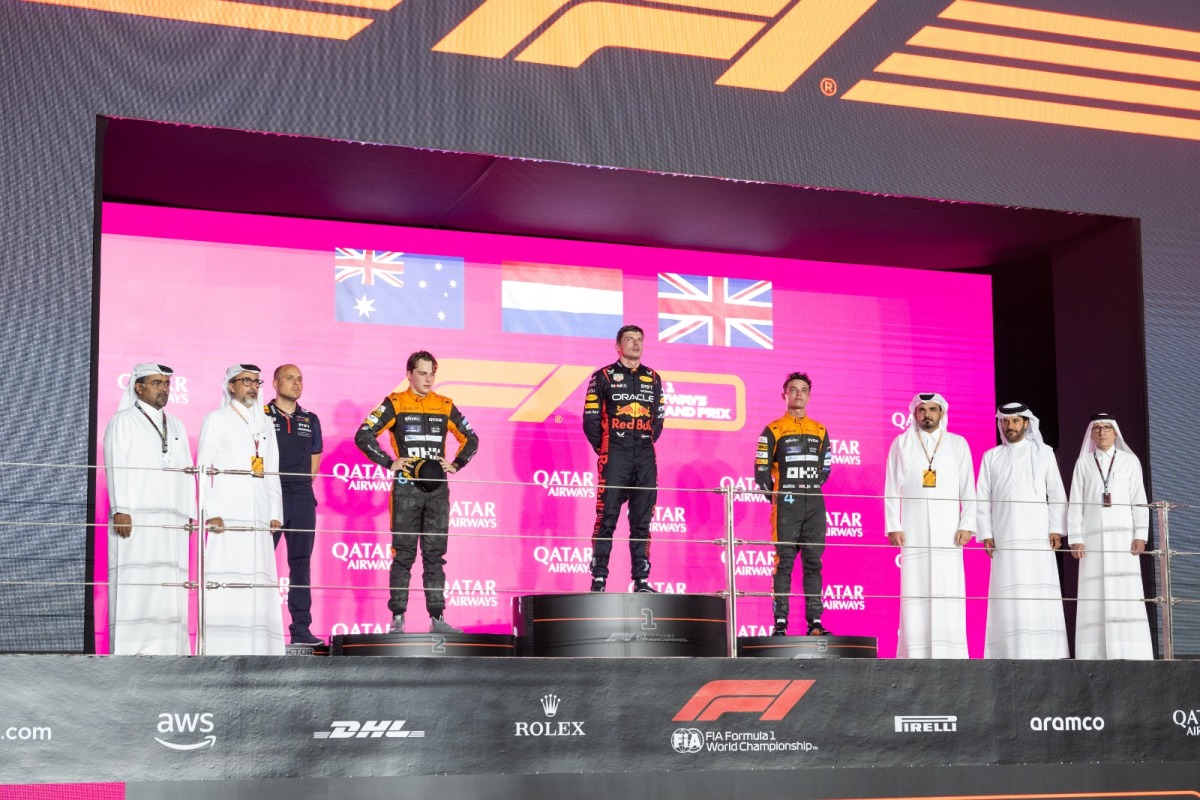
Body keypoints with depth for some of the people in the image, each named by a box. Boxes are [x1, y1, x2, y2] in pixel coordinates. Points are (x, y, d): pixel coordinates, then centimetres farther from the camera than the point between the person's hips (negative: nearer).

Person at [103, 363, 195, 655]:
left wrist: (190, 513, 10)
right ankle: (130, 648, -11)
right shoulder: (123, 421, 7)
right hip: (136, 517, -5)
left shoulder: (176, 425, 23)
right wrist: (121, 509, -13)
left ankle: (165, 647, -3)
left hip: (173, 521, 5)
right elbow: (116, 467, -3)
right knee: (134, 583, -10)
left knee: (170, 585, -3)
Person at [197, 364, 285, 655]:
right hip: (227, 513, -5)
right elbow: (204, 467, -1)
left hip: (259, 514, 5)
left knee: (258, 575, 0)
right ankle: (219, 648, -11)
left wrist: (275, 512, 9)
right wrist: (211, 511, -11)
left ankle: (257, 647, 1)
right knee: (225, 580, -11)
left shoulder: (265, 423, 20)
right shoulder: (216, 420, 6)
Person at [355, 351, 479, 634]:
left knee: (435, 555, 4)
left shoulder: (445, 406, 11)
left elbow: (471, 439, 20)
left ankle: (437, 618, 6)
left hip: (437, 489, 3)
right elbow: (363, 436, -3)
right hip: (406, 489, -3)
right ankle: (397, 618, 2)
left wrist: (455, 464, 4)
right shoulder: (394, 404, 1)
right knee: (403, 555, -2)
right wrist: (389, 463, -10)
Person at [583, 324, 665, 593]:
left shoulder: (653, 379, 16)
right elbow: (591, 419, 2)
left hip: (645, 457, 4)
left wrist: (645, 446, 11)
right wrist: (604, 449, 1)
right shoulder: (603, 377, 4)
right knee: (606, 519, -7)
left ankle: (641, 580, 6)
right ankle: (598, 579, -5)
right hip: (614, 456, -4)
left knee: (642, 521, 4)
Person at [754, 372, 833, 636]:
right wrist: (776, 496, 2)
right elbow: (761, 470, 2)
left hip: (815, 505, 4)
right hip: (786, 506, -3)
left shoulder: (820, 431, 14)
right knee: (784, 563, -4)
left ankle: (815, 621, 3)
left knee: (813, 563, 2)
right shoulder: (773, 431, 2)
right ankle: (780, 622, -4)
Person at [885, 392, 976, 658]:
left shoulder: (958, 444, 12)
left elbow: (968, 489, 9)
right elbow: (892, 489, 7)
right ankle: (915, 654, -4)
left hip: (948, 532, 0)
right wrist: (893, 526, -2)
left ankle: (950, 654, -5)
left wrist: (967, 525, -2)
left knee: (949, 591, -6)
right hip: (913, 531, 0)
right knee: (915, 591, -5)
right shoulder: (902, 444, 11)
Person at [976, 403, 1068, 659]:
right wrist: (985, 534, 0)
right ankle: (1011, 651, -7)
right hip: (1004, 537, 1)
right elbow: (982, 498, 10)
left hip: (1037, 535, -1)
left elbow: (1057, 493, 8)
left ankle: (1046, 651, -8)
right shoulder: (991, 457, 14)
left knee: (1041, 593, -7)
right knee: (1009, 596, -5)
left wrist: (1056, 529, -2)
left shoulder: (1043, 453, 12)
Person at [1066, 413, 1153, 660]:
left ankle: (1130, 655, -10)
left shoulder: (1130, 461, 10)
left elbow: (1139, 500, 5)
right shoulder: (1083, 463, 12)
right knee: (1094, 596, -5)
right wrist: (1075, 538, -2)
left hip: (1123, 535, -1)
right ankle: (1095, 656, -8)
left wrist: (1140, 535, -5)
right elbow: (1075, 503, 8)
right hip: (1093, 537, 1)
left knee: (1127, 595, -8)